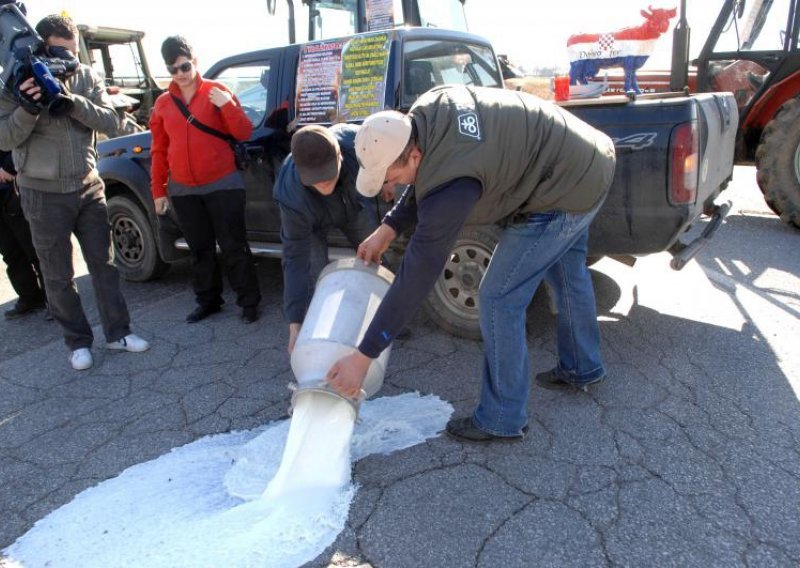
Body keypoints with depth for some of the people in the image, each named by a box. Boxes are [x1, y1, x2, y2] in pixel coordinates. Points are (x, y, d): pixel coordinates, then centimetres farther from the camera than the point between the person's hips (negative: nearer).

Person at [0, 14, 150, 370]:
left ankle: (117, 332, 21)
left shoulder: (87, 77, 2)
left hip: (89, 187, 3)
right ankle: (78, 341, 19)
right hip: (44, 194, -3)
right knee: (59, 276, 5)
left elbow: (110, 121, -7)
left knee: (103, 263, 9)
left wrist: (72, 102, -23)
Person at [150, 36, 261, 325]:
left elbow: (244, 133, -5)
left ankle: (249, 301, 9)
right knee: (199, 249, 12)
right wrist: (158, 190, 10)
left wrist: (228, 105, -21)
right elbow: (159, 151, 12)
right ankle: (208, 300, 25)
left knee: (233, 246, 0)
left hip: (222, 184, -4)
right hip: (183, 190, 4)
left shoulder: (216, 91, -1)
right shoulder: (163, 103, 8)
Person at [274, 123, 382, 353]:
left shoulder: (354, 141, -43)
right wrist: (295, 324, -42)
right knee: (314, 272, -18)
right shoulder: (292, 197, -45)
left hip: (355, 205, 3)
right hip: (312, 221, -3)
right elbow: (296, 259, -39)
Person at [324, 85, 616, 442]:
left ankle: (502, 421, 11)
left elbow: (417, 276, -32)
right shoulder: (427, 111, -10)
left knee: (498, 300, -6)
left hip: (566, 191, -10)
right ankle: (582, 368, 50)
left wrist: (362, 357, -25)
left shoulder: (450, 184, -34)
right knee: (566, 272, 27)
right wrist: (388, 228, 2)